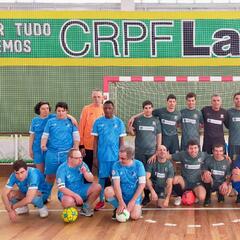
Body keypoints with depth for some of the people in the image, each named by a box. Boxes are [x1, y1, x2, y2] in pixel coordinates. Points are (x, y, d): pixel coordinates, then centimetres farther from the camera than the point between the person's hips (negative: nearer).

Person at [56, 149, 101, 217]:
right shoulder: (62, 168, -18)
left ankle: (86, 207, 3)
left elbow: (91, 180, -1)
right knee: (68, 202, -38)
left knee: (97, 187, -15)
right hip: (68, 193, -5)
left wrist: (85, 172, -22)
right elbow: (61, 188, -23)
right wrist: (75, 195, -30)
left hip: (81, 190, 5)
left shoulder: (82, 165, -6)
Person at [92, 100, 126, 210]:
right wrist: (95, 156, 0)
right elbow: (95, 140, 3)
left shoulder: (119, 122, 1)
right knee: (102, 177, 8)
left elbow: (121, 141, 4)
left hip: (115, 156, 0)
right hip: (102, 156, 0)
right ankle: (101, 200, 19)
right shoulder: (98, 122, 0)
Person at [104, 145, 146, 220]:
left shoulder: (138, 165, -12)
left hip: (134, 195, -1)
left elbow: (142, 184, -13)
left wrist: (132, 201, -17)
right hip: (120, 194, 1)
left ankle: (137, 206, 13)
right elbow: (116, 184, -19)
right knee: (108, 191, -30)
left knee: (135, 216, -24)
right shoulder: (116, 165, -12)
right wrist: (121, 202, -29)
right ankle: (117, 208, -1)